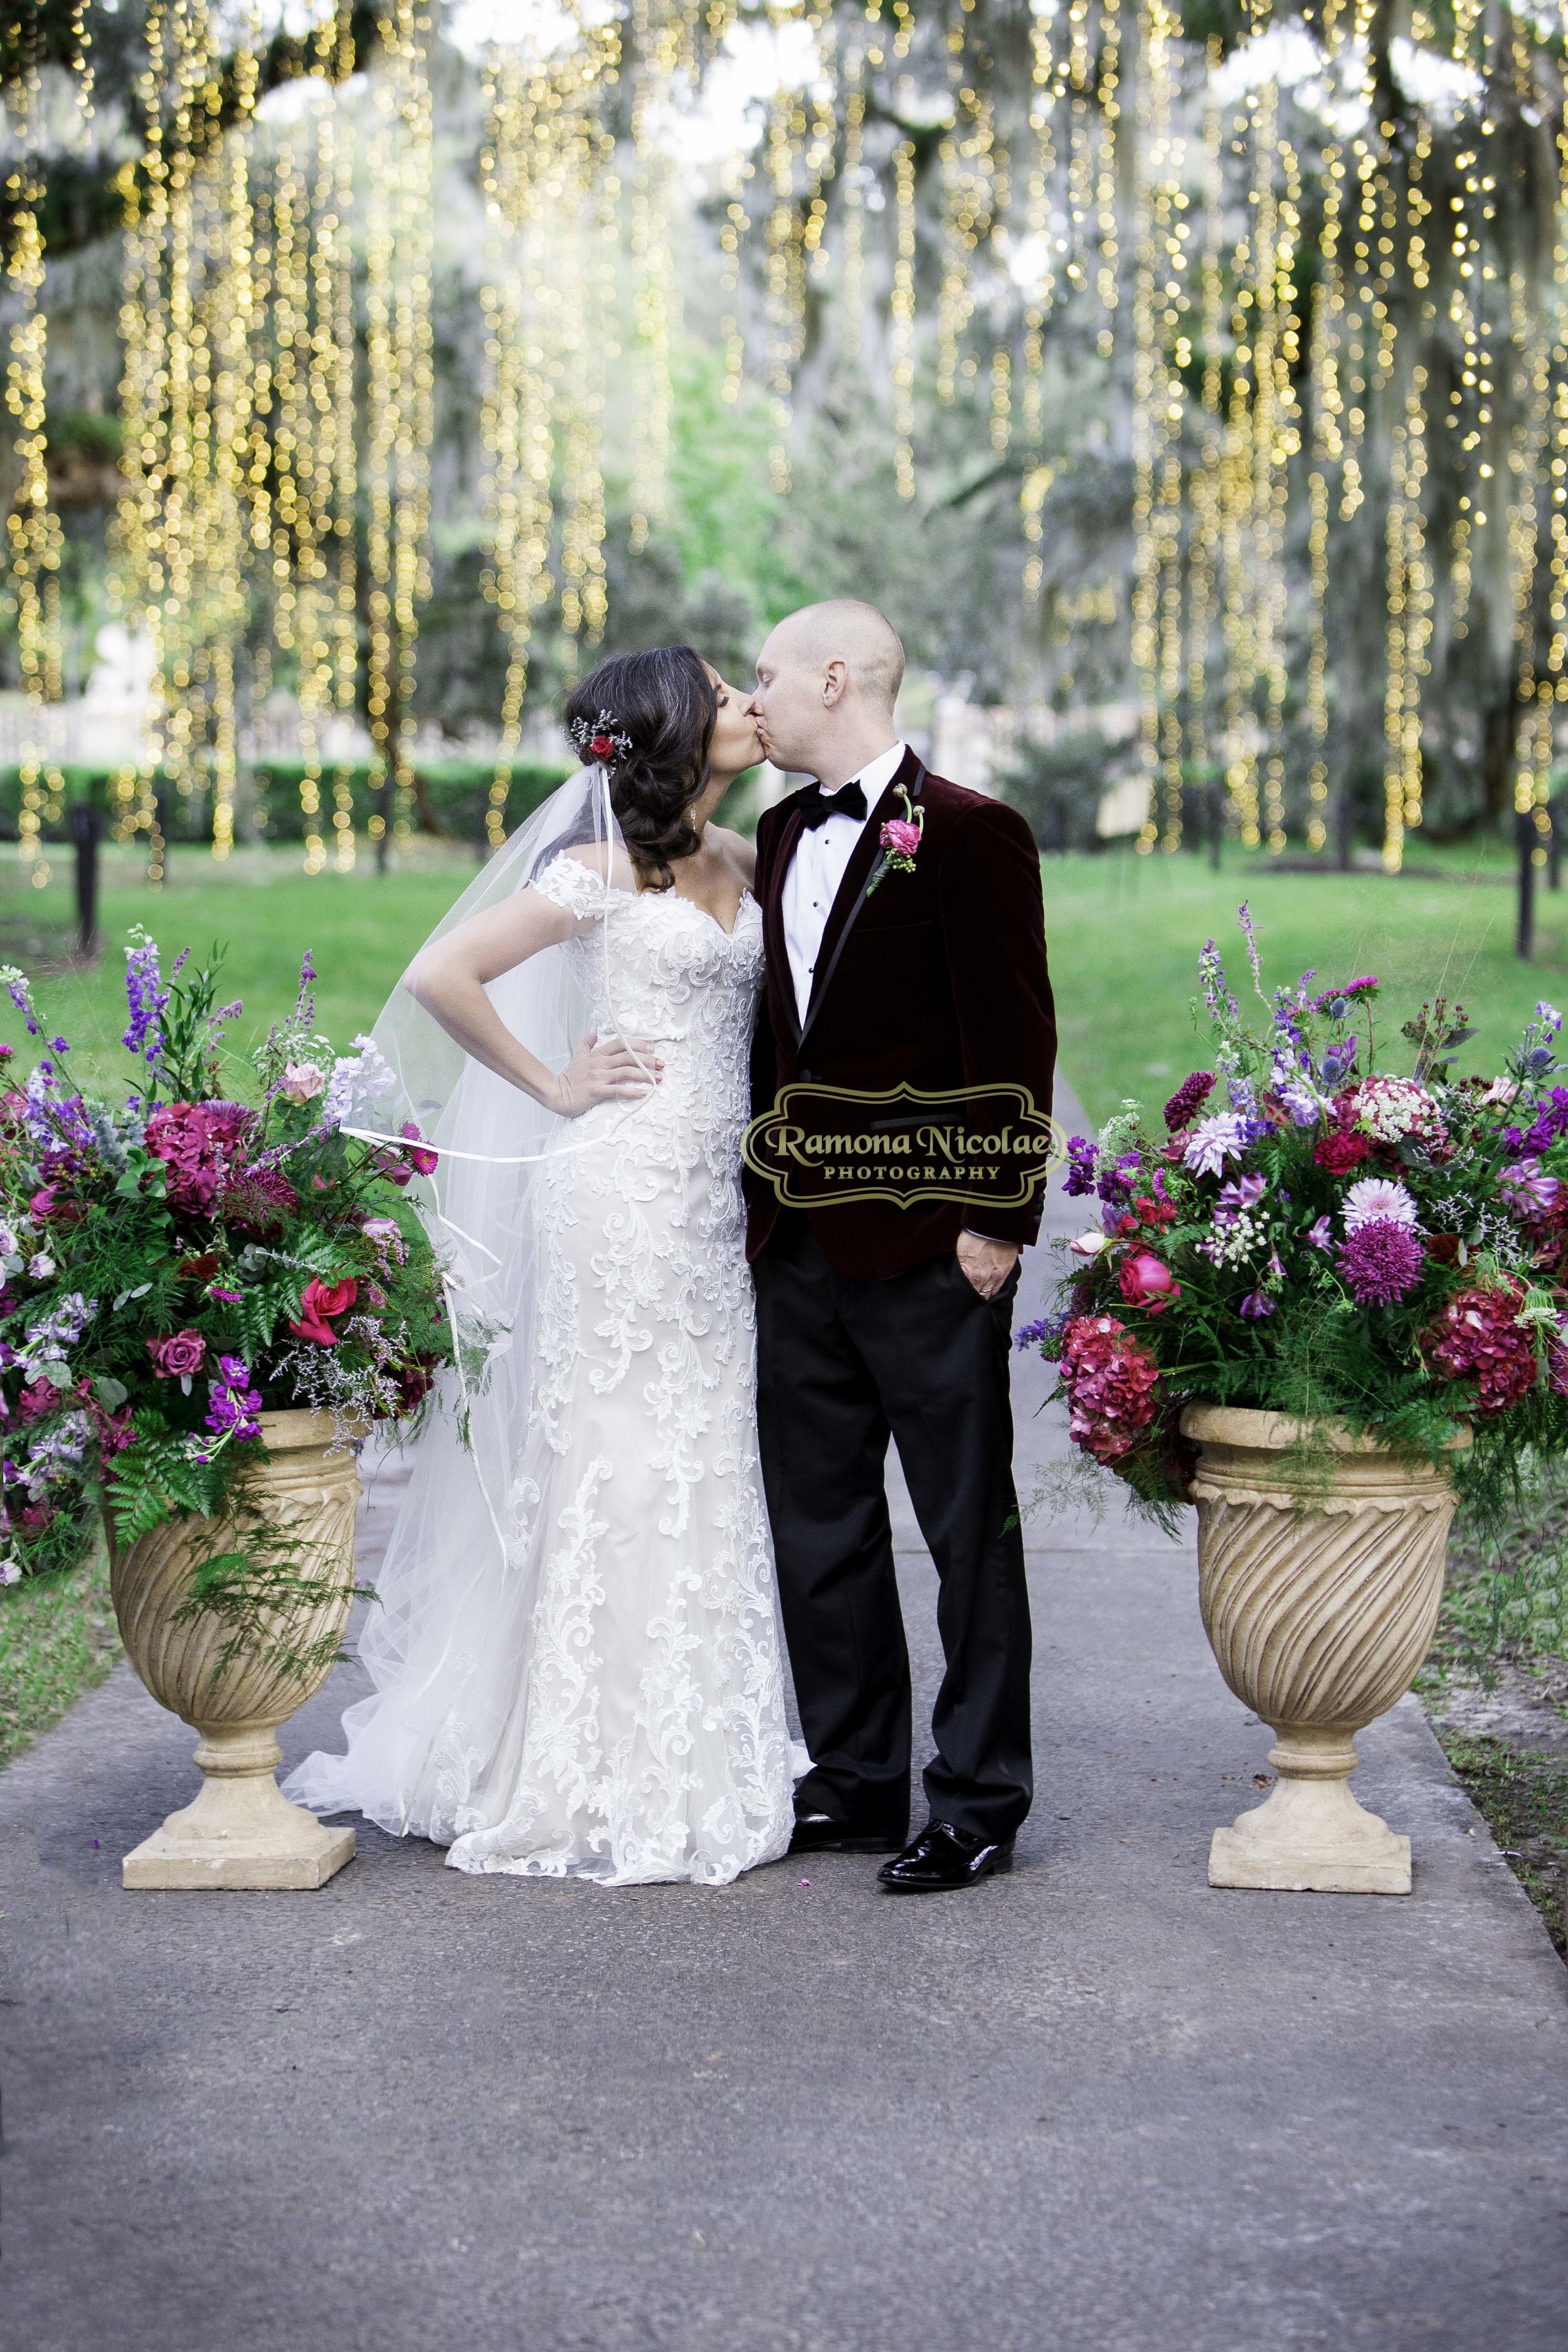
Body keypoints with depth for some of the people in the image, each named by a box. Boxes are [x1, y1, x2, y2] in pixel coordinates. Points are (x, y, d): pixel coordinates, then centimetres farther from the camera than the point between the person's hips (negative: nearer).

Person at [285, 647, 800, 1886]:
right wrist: (551, 1088, -8)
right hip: (625, 1186, -7)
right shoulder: (606, 866, -9)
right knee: (617, 1460, -2)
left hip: (713, 1196, 7)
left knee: (705, 1463, 9)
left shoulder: (739, 861, 12)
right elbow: (443, 976, -14)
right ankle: (591, 1779, 7)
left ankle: (689, 1764, 19)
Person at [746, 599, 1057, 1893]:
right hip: (799, 1247, 8)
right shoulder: (782, 835, 14)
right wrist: (759, 1198, 13)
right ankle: (857, 1782, 24)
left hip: (928, 1250, -8)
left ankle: (980, 1804, 11)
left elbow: (1015, 1043, -11)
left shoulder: (971, 834, -8)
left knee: (969, 1532, 3)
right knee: (819, 1530, 13)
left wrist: (998, 1220, -14)